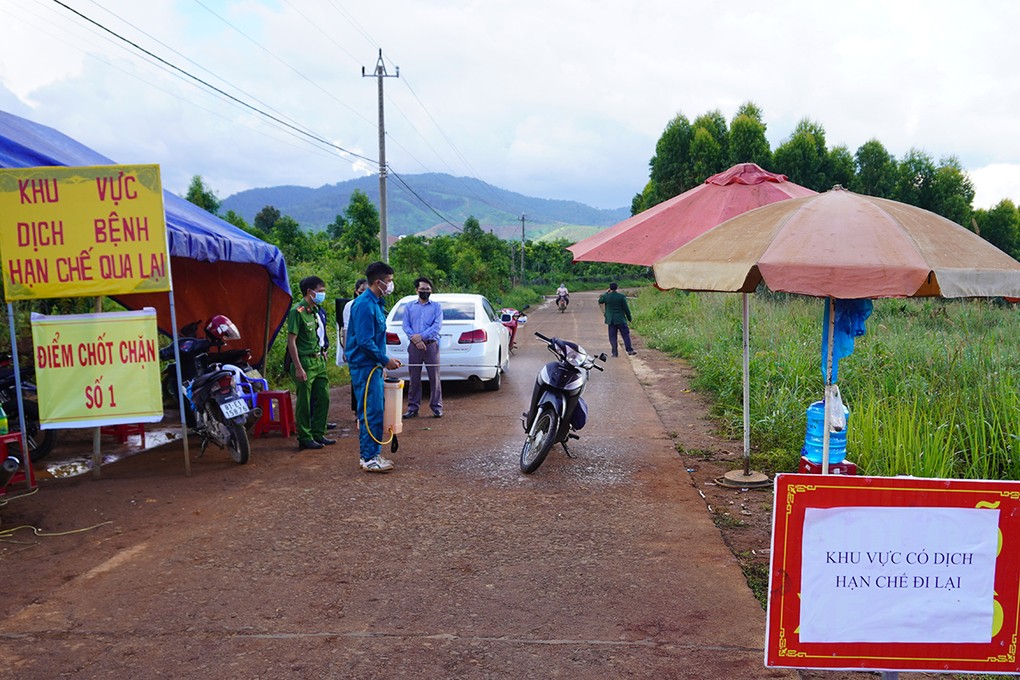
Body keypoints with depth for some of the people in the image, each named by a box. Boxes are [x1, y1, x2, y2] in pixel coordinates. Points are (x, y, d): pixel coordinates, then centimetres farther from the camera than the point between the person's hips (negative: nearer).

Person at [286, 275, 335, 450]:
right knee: (304, 403, -1)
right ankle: (304, 438, 8)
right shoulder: (297, 311, -14)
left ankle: (318, 434, 22)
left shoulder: (315, 310, 12)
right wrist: (298, 368, -20)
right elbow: (291, 340, -17)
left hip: (318, 360, 9)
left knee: (323, 398, 11)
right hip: (304, 362, -9)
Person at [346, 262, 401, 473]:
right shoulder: (364, 305, -17)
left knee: (376, 410, 13)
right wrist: (385, 360, -15)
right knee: (371, 412, -7)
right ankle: (369, 458, -2)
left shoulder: (375, 303, 15)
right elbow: (364, 341, -22)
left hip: (372, 366, 10)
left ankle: (371, 454, 21)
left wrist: (385, 360, 16)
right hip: (365, 366, -10)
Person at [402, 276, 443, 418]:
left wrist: (421, 336, -14)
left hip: (431, 345, -1)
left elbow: (437, 325, -5)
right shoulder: (410, 307, 12)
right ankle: (413, 407, 10)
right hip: (414, 346, 2)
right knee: (414, 378, 4)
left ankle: (436, 407, 5)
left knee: (434, 377, -2)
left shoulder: (436, 306, 8)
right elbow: (405, 325, 3)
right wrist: (415, 339, -13)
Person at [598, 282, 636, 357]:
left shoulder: (606, 296, -5)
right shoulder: (622, 296, -9)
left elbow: (600, 301, 17)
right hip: (621, 319, -1)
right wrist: (629, 318, 6)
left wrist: (606, 292, 20)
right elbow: (626, 308, -5)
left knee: (612, 336, 6)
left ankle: (615, 352, 3)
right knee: (626, 334, 7)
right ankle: (629, 350, 2)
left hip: (611, 320, 1)